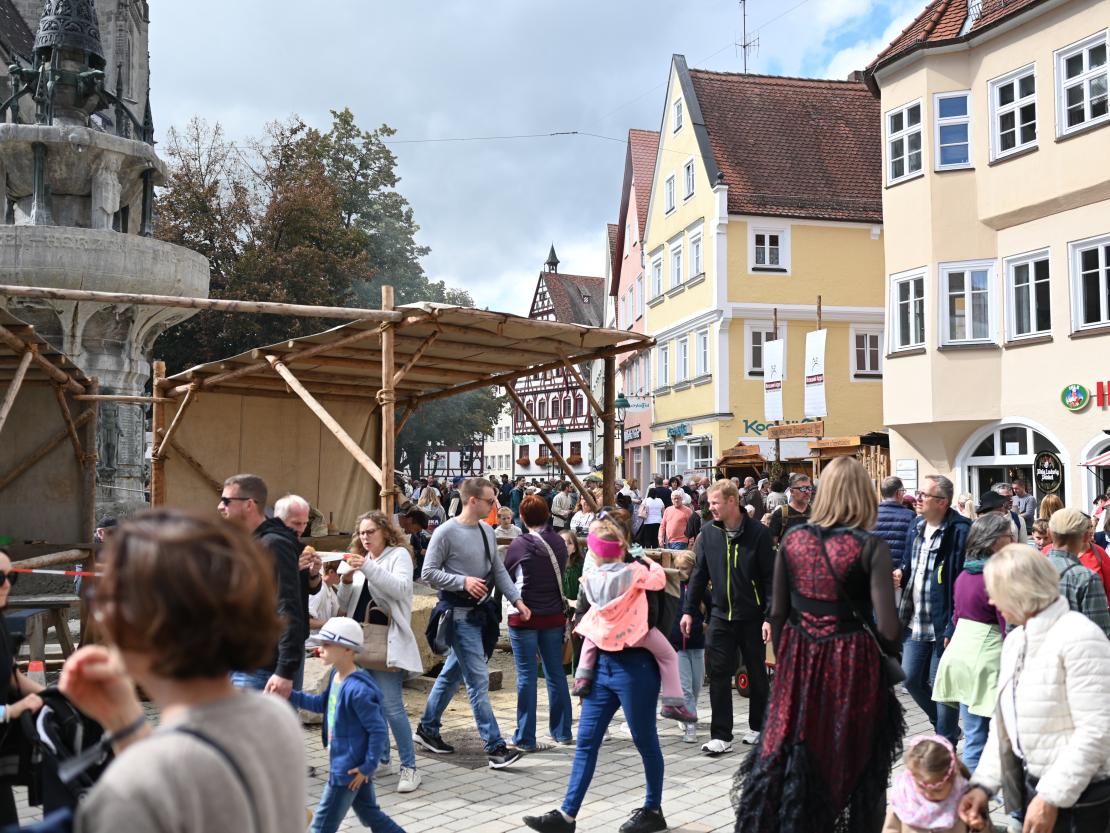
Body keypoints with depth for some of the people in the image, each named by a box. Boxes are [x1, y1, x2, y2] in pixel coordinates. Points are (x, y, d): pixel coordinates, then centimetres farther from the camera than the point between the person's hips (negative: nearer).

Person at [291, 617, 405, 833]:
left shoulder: (358, 690, -28)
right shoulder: (336, 675, 1)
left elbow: (378, 730, -24)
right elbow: (323, 703, 17)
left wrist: (368, 766, -19)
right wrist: (292, 696, 5)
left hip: (349, 768, -9)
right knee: (371, 815, 22)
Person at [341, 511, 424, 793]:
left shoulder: (399, 554, 0)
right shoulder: (360, 560, 16)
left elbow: (401, 589, -18)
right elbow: (345, 607, 15)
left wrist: (369, 568, -24)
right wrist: (347, 582, -4)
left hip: (387, 643, -6)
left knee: (391, 706, -12)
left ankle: (409, 767, -5)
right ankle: (380, 757, 27)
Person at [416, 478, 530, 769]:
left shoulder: (487, 531, 9)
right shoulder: (446, 532, -13)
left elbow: (498, 569, 15)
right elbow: (428, 573, -12)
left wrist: (516, 599, 6)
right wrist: (463, 581, -21)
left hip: (482, 611, 8)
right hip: (459, 614, -8)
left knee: (451, 673, 18)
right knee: (478, 681, -7)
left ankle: (427, 728, 32)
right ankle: (495, 747, -5)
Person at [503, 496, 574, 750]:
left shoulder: (519, 545, -13)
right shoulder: (559, 543, -1)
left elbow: (506, 577, -1)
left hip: (524, 617, -4)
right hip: (554, 616, 4)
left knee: (526, 675, 1)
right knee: (556, 673, 13)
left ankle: (526, 738, 6)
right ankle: (562, 731, 21)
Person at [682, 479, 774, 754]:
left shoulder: (757, 533, -11)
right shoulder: (708, 533, 0)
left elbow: (770, 577, -9)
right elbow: (699, 574, 6)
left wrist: (769, 616, -14)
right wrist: (689, 611, 3)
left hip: (752, 616, -2)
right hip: (721, 616, 2)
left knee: (757, 674, 12)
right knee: (719, 675, -1)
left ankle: (758, 727, 30)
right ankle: (721, 736, 4)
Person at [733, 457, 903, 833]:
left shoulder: (792, 538, -2)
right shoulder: (871, 547, -12)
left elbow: (777, 612, 2)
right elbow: (887, 627, -16)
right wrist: (886, 657, 5)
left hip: (799, 659, 3)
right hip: (852, 663, -3)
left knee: (788, 756, 14)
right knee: (857, 759, 15)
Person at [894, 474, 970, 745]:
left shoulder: (960, 530, -16)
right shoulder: (916, 528, 10)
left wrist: (953, 627, -22)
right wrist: (900, 574, 0)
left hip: (943, 624, -8)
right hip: (915, 621, 8)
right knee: (911, 678, 13)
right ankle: (945, 726, 35)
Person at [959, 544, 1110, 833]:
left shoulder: (1077, 637, -19)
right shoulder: (1015, 639, 8)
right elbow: (1005, 720, 10)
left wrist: (1052, 798, -23)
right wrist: (983, 784, 0)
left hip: (1079, 798, -8)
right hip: (1033, 786, 8)